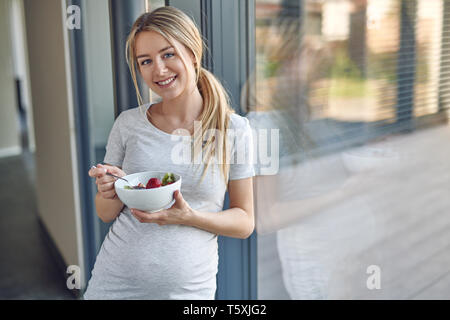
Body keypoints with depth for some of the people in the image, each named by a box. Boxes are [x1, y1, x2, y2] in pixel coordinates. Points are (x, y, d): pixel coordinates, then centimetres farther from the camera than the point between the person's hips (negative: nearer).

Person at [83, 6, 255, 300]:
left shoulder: (234, 129, -8)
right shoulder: (128, 124, -3)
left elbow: (245, 223, -3)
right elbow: (105, 214, 5)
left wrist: (189, 217, -20)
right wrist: (112, 193, -16)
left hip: (189, 288, -1)